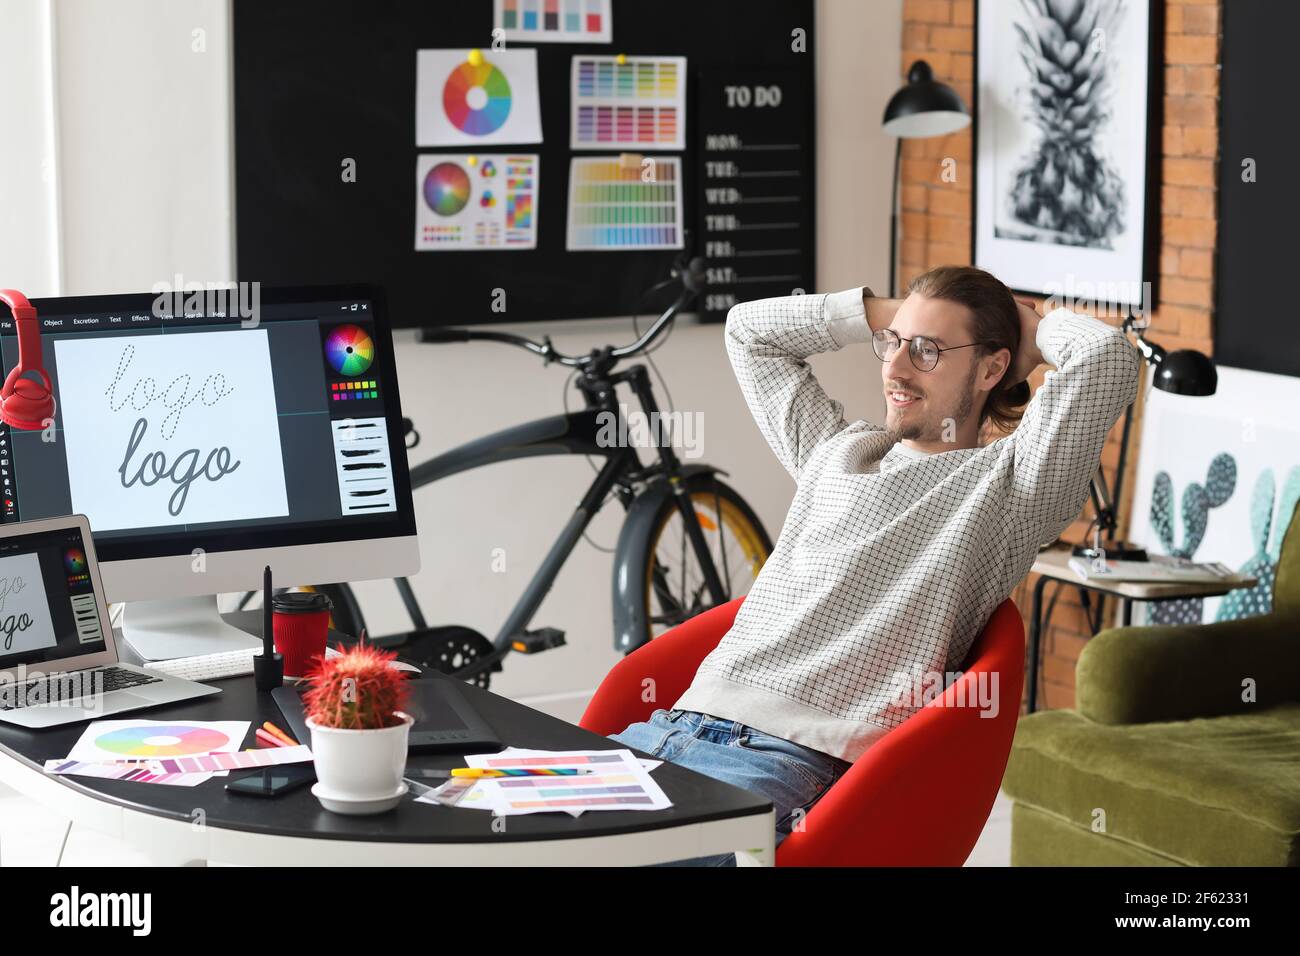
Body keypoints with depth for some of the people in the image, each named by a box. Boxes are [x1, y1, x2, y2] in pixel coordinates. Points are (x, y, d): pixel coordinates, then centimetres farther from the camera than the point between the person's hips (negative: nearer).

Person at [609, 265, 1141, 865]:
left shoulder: (1005, 484, 7)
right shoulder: (834, 450, 27)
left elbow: (1108, 356, -7)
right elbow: (749, 329, 37)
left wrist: (1034, 327, 15)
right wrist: (887, 314, 30)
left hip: (789, 763, -7)